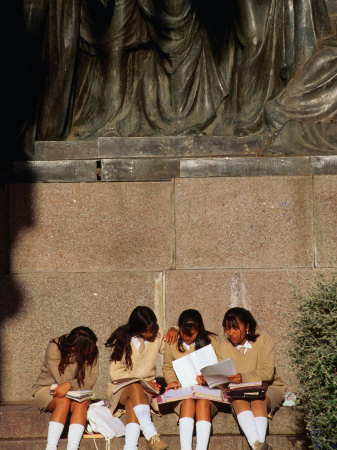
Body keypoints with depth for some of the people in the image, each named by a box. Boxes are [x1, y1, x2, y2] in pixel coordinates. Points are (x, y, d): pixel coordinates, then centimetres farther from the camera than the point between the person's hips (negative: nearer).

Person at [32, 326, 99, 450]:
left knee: (81, 403, -32)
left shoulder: (91, 352, -5)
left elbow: (90, 381, -15)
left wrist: (69, 385, -31)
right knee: (64, 400, -35)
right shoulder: (54, 348, -15)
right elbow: (62, 380, -19)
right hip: (47, 389, -2)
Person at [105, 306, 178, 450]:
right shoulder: (122, 339, -1)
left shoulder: (157, 335, 8)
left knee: (132, 401, -35)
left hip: (146, 389, 2)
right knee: (135, 386, -38)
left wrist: (173, 331, 3)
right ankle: (151, 434, -54)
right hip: (122, 388, -2)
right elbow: (115, 373, -4)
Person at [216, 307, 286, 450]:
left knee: (258, 400, -36)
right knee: (239, 400, -34)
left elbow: (268, 373, -15)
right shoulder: (223, 348, 6)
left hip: (267, 388, -1)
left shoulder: (262, 339, -4)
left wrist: (244, 377, -32)